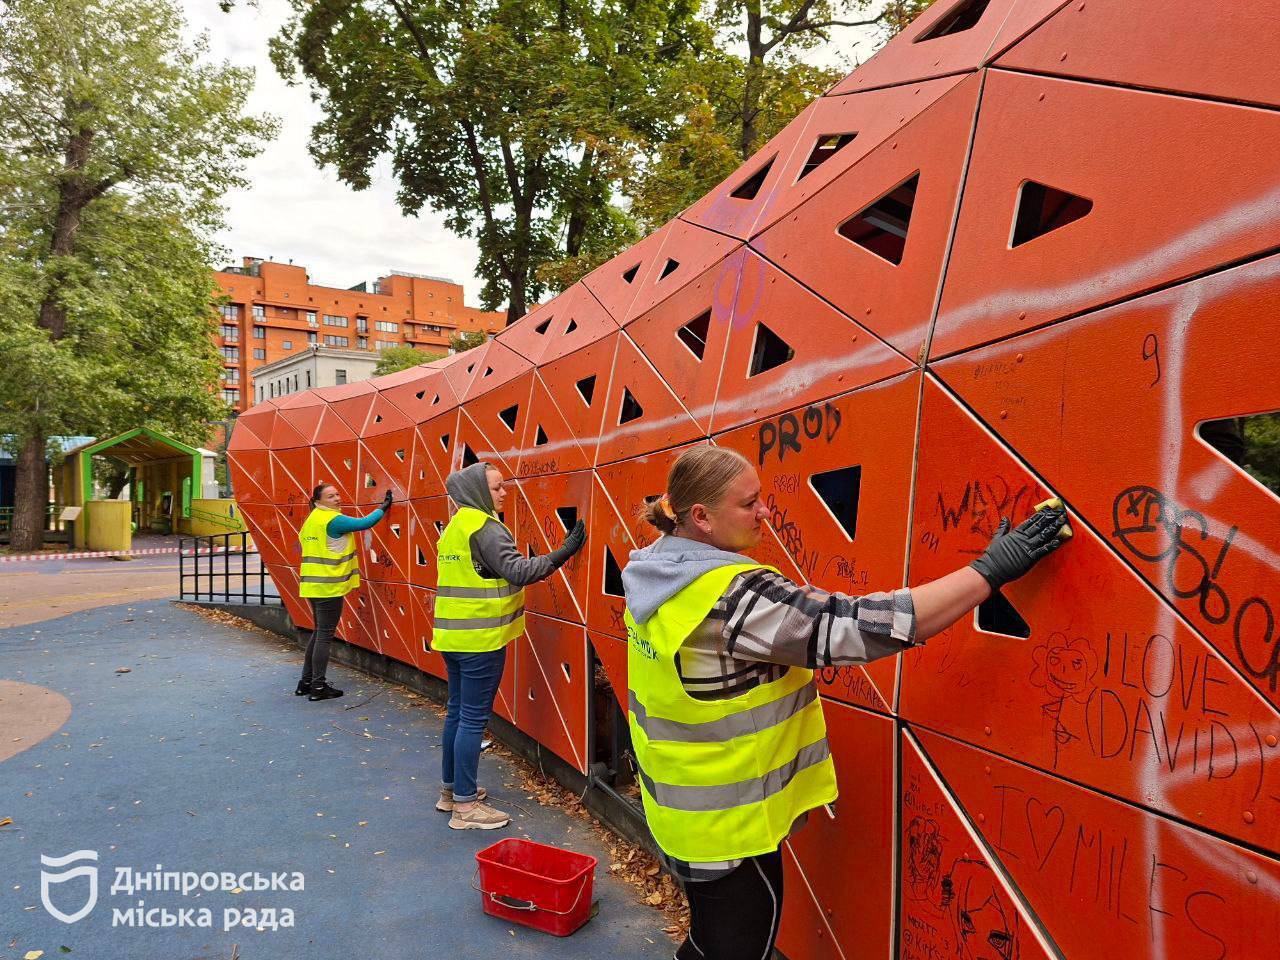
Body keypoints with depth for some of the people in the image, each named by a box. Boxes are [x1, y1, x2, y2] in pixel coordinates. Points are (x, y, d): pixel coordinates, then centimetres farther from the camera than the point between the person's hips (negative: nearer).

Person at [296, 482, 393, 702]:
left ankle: (306, 682, 24)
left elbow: (303, 542, 19)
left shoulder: (311, 520, 14)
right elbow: (364, 523, -16)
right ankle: (318, 687, 2)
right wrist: (384, 507, -2)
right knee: (325, 635, -3)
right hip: (329, 586, -9)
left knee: (319, 633, 18)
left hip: (313, 585, 9)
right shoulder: (333, 520, -14)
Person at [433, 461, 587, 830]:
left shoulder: (455, 526, 14)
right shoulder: (484, 527, -15)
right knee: (474, 718, -3)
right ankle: (465, 805, 4)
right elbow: (518, 570, -23)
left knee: (457, 712, 17)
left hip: (453, 635, 9)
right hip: (481, 638, -9)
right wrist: (564, 552, -20)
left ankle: (450, 789, 28)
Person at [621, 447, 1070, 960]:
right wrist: (991, 569, -28)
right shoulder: (735, 597, -30)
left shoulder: (651, 572, -3)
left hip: (682, 811, 8)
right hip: (729, 827, -8)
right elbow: (861, 626, -33)